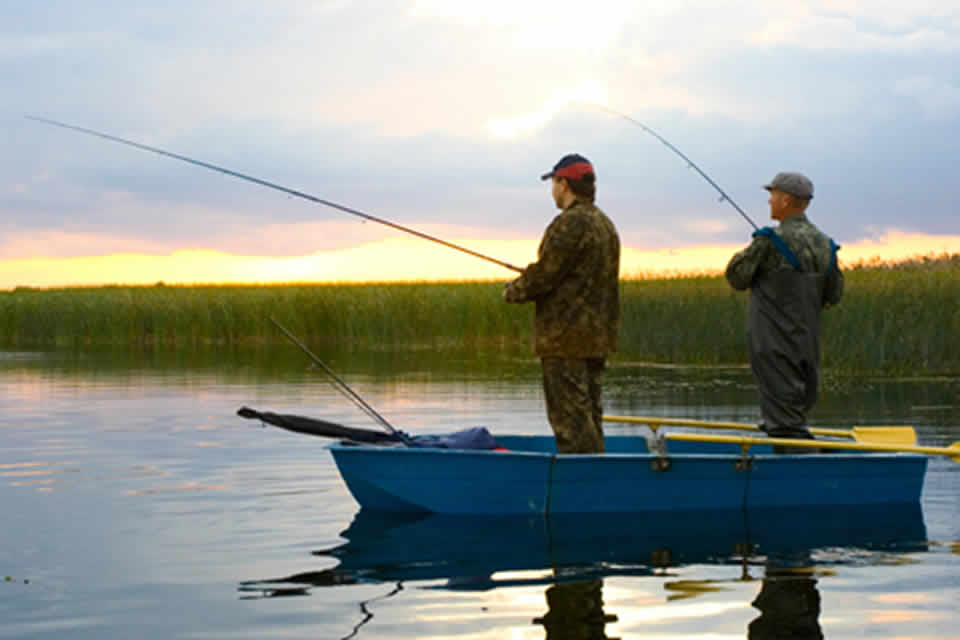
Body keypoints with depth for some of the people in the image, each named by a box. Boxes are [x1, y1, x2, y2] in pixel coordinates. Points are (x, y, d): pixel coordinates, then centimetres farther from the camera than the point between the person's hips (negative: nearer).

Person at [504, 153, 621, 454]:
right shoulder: (606, 224, 17)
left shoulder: (570, 223, -14)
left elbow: (544, 274, -16)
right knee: (589, 412, 14)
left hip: (567, 338, -10)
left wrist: (513, 292, 3)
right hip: (598, 336, 10)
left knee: (570, 417, -8)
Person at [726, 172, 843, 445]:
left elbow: (737, 278, -6)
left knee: (784, 419, -6)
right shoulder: (824, 245, 6)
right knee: (797, 409, 15)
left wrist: (742, 256, 13)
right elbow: (833, 295, 12)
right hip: (808, 342, 7)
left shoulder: (770, 241, -14)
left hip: (774, 344, -7)